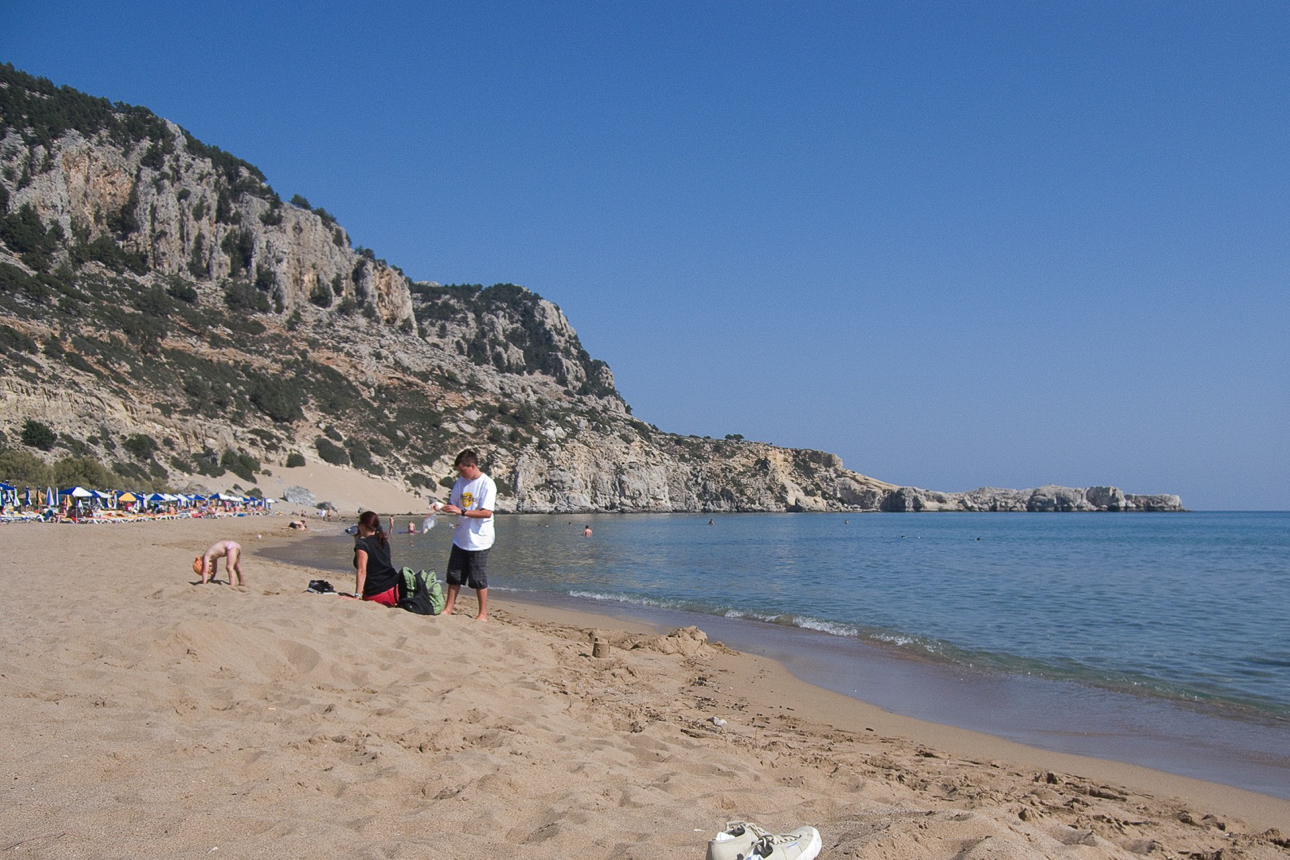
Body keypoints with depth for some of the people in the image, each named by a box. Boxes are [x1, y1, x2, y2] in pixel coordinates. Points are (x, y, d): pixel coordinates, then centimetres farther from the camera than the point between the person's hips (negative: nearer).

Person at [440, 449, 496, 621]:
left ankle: (483, 613, 14)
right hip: (461, 538, 6)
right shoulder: (461, 482, 7)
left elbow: (487, 512, -22)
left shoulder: (487, 484, -15)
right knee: (454, 576, 11)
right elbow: (453, 503, 16)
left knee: (479, 579, 2)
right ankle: (448, 609, 22)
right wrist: (443, 507, -7)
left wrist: (461, 511, -26)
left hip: (479, 540, -6)